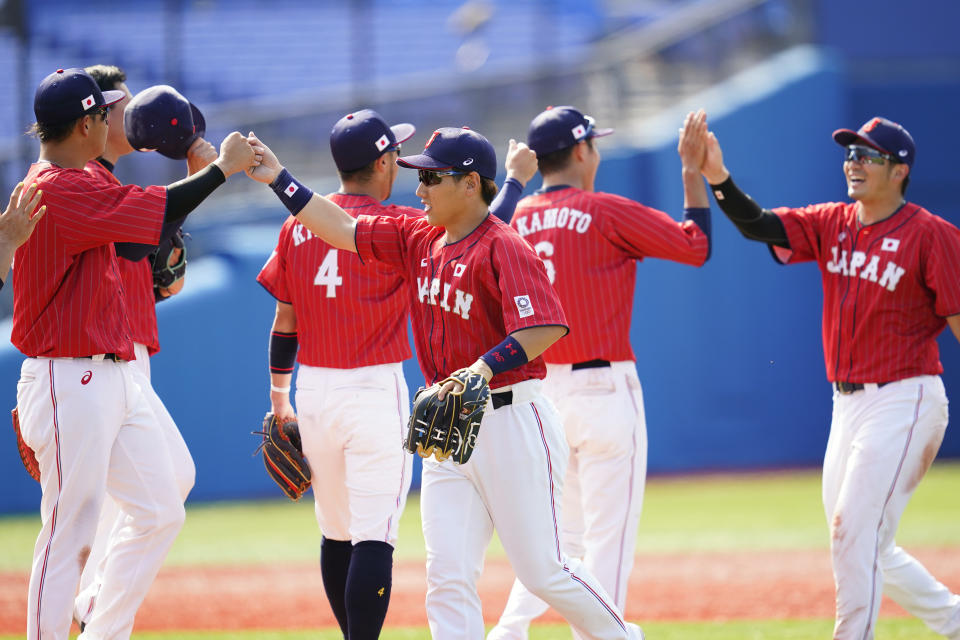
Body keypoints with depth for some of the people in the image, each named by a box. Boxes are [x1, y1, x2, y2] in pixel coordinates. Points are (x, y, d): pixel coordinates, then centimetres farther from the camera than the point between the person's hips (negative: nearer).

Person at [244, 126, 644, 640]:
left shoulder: (503, 249, -15)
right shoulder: (421, 240, 9)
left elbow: (547, 327, -27)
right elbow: (344, 229, 15)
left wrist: (486, 367, -38)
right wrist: (278, 179, 10)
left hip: (510, 420, -8)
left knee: (542, 570, -1)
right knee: (447, 578, -2)